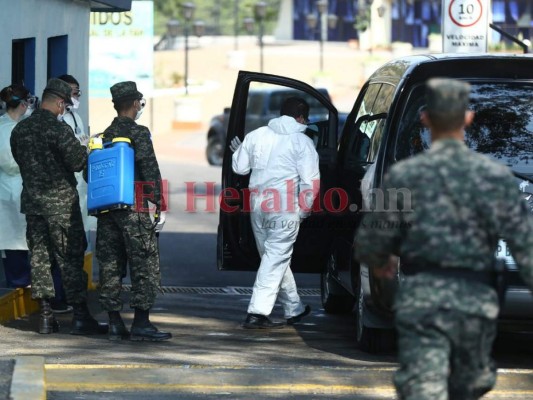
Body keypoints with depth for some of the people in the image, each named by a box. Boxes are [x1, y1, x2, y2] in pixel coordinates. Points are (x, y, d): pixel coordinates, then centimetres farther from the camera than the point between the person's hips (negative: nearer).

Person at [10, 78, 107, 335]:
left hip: (31, 200, 6)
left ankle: (45, 316, 9)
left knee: (39, 257, 9)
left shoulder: (20, 130, 6)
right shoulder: (58, 130, -16)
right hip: (61, 202, -6)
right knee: (70, 258, -2)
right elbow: (78, 161, -17)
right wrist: (87, 148, 2)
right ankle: (80, 316, -2)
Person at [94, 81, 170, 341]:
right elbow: (151, 172, -13)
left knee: (110, 265, 8)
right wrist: (160, 206, -11)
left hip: (106, 210, 7)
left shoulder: (105, 136, 12)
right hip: (134, 208, -7)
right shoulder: (138, 133, -7)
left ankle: (114, 323, 9)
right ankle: (140, 323, -8)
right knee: (145, 264, -3)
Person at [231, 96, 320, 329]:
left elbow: (240, 168, 15)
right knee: (276, 259, -4)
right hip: (285, 209, -6)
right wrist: (305, 209, 2)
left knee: (275, 258, 17)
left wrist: (237, 152, 35)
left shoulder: (256, 136, 8)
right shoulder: (301, 142, -6)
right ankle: (257, 312, -11)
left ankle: (294, 309, 27)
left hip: (258, 205, 6)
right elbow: (310, 181, -10)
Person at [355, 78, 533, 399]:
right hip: (477, 299, 2)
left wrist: (378, 261, 25)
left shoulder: (403, 176, -4)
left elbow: (371, 242, 2)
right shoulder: (497, 176, -3)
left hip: (420, 297, -2)